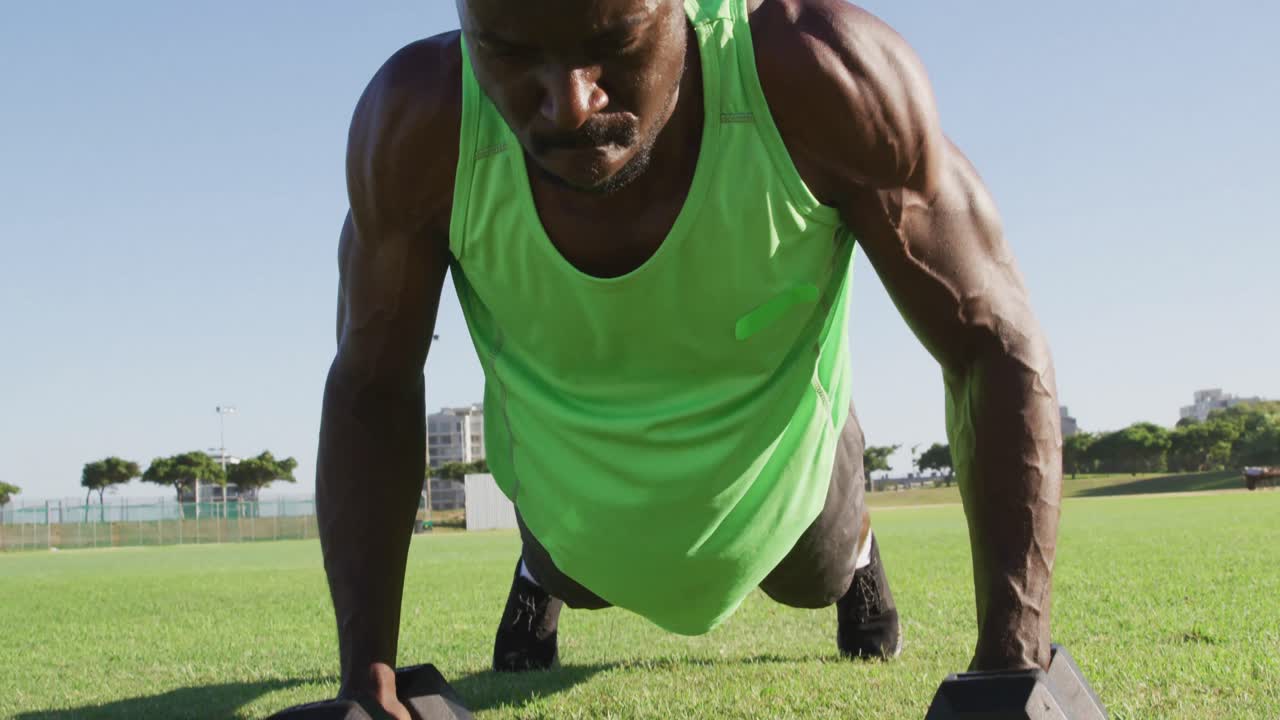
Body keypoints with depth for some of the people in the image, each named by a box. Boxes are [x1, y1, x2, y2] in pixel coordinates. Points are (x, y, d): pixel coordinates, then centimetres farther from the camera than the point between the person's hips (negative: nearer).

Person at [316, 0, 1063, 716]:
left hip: (780, 467, 0)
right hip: (574, 497, 0)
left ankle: (857, 557, 66)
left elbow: (997, 345, -30)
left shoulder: (822, 77, -39)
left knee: (816, 581, 32)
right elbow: (375, 385, -19)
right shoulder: (417, 127, -35)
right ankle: (541, 576, 66)